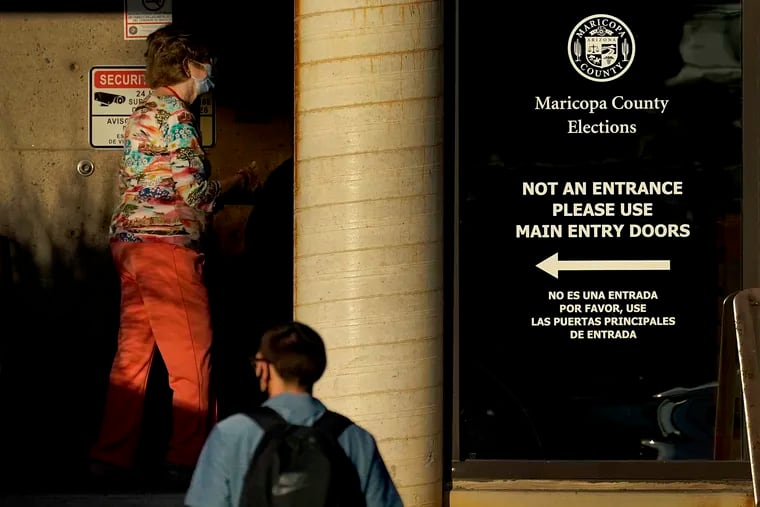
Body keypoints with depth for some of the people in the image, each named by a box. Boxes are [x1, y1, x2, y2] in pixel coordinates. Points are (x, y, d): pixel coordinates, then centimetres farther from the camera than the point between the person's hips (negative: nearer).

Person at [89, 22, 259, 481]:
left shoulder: (145, 113, 18)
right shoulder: (174, 116, -11)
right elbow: (194, 192, -16)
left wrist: (229, 185, 19)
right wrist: (239, 182, 1)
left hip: (131, 241, 10)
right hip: (167, 243, -10)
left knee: (134, 352, 10)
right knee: (191, 356, -4)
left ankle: (112, 455, 9)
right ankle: (189, 456, -2)